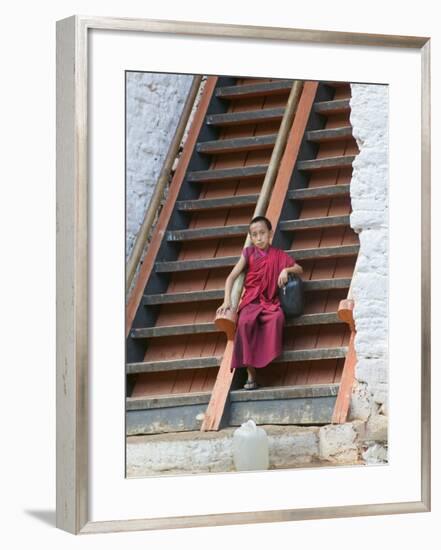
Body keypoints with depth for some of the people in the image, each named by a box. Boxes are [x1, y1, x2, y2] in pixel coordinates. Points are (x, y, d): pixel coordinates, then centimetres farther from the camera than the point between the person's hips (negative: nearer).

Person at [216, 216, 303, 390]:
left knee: (278, 317, -36)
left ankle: (269, 358, -23)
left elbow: (299, 269, 16)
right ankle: (251, 374, -30)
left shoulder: (278, 255, 10)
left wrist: (287, 270, -6)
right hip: (251, 300, -1)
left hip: (270, 301, 1)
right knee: (245, 322, -34)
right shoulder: (249, 253, 6)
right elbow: (231, 277, 4)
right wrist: (227, 301, -9)